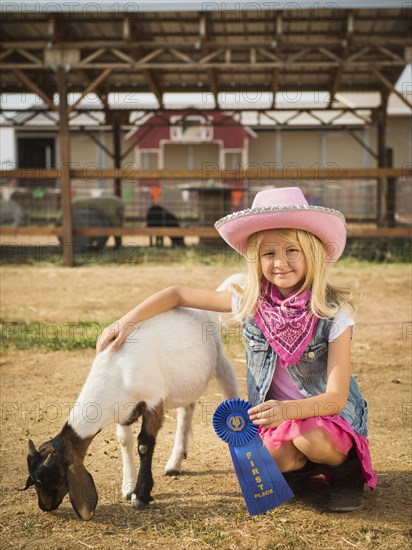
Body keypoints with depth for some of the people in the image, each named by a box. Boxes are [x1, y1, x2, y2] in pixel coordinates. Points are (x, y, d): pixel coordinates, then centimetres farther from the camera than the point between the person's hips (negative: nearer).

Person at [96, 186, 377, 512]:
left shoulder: (334, 313, -19)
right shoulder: (250, 302, -11)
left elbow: (336, 397, -23)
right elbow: (178, 294, -4)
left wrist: (288, 409, -41)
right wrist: (128, 321, -15)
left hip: (329, 416, -2)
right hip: (275, 416, 3)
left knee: (308, 437, -34)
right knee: (274, 458, -28)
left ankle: (347, 467, 0)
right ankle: (305, 467, 8)